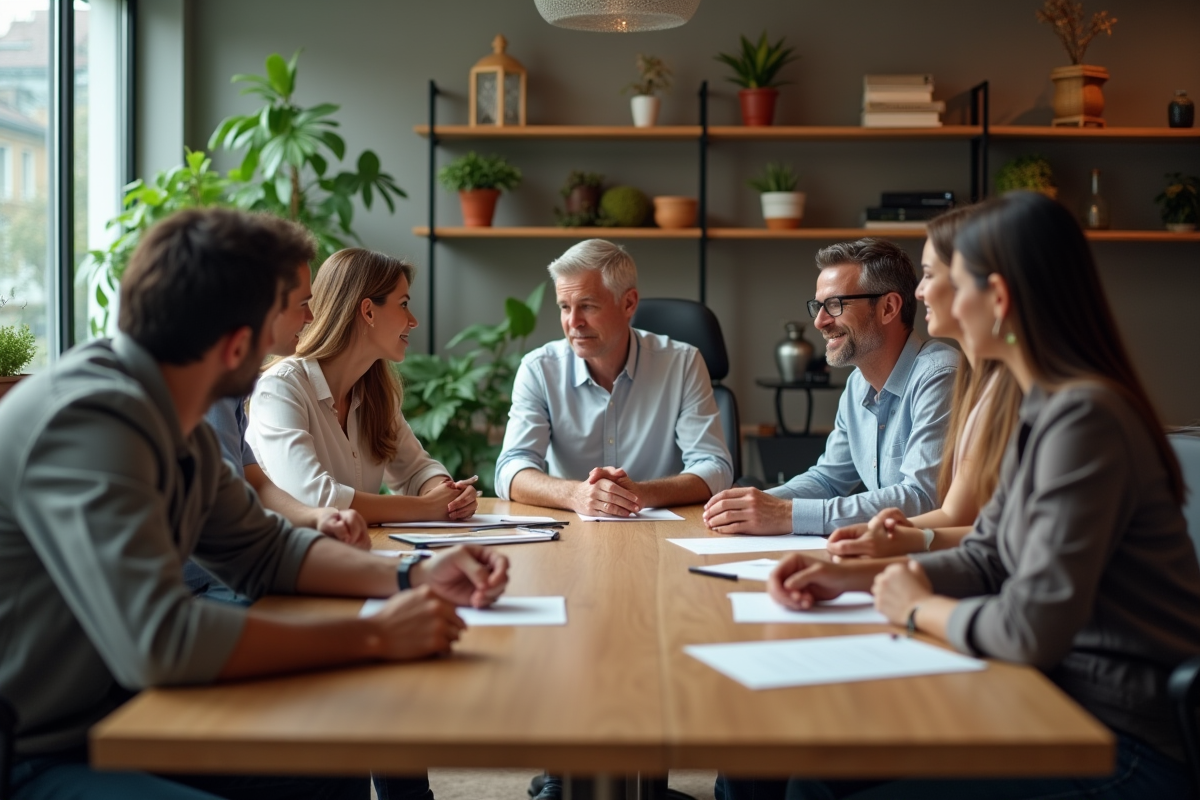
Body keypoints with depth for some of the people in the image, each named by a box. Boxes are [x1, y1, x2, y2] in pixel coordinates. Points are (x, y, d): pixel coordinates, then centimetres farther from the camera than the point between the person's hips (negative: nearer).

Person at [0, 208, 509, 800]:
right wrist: (374, 636, -24)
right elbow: (158, 641, -33)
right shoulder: (88, 419, -25)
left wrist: (415, 576, 1)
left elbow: (264, 549, 15)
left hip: (110, 724, 9)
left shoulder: (171, 419, 4)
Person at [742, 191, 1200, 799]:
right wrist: (850, 575, 5)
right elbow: (985, 559, 16)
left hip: (1131, 750, -9)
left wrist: (920, 608, -7)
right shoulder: (1046, 408, 10)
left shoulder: (1084, 419, -23)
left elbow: (1032, 629, -26)